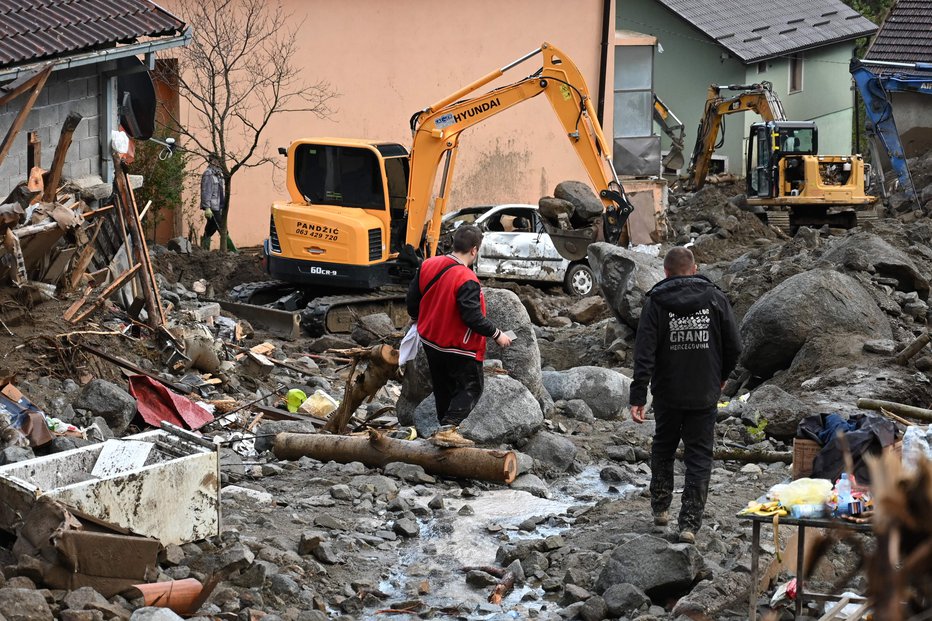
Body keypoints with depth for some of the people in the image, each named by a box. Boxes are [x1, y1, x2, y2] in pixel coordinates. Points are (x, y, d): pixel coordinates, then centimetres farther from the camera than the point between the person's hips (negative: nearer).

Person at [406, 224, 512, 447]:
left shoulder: (428, 265, -4)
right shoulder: (466, 280, -27)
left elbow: (413, 298, 7)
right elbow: (473, 317, -27)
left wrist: (418, 319, 27)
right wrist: (497, 335, -12)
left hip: (430, 341, 7)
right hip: (458, 348, -7)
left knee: (443, 388, 21)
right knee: (471, 388, 4)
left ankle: (445, 428, 27)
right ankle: (448, 429, -11)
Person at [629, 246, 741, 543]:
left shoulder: (655, 303, -8)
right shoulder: (715, 299, -3)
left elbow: (644, 355, -14)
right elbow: (734, 347, -1)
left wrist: (638, 398, -14)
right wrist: (721, 377, 17)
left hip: (667, 394, 0)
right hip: (704, 396, 0)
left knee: (663, 448, 22)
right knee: (699, 457, 5)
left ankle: (660, 507, 31)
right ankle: (690, 523, -1)